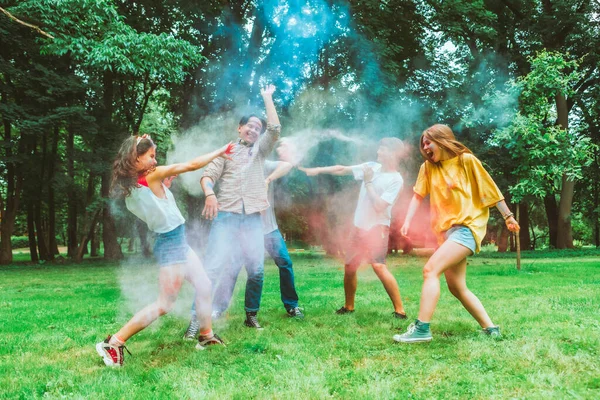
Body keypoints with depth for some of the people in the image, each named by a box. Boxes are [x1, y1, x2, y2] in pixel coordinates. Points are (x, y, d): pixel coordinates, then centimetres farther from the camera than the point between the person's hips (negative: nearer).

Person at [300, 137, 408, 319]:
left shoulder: (395, 179, -11)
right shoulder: (372, 166, 7)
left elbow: (379, 206, -19)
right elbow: (342, 169, 10)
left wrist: (368, 182, -12)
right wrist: (318, 169, 4)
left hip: (377, 228, -7)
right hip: (359, 227, 7)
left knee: (379, 266, -23)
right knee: (349, 268, 11)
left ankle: (400, 310, -15)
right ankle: (349, 306, 29)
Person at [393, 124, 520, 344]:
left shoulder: (466, 160, -7)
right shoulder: (428, 167, 8)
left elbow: (490, 188, -2)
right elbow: (418, 195, 5)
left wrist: (508, 216, 4)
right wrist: (407, 221, -9)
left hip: (467, 227, -7)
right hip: (447, 230, 7)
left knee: (430, 269, -22)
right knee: (456, 287, 9)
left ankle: (422, 328, -22)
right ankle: (490, 328, 18)